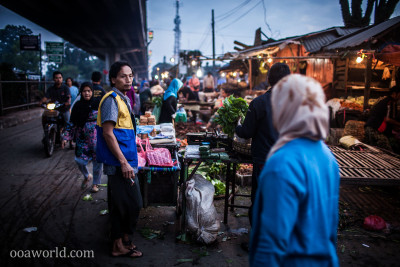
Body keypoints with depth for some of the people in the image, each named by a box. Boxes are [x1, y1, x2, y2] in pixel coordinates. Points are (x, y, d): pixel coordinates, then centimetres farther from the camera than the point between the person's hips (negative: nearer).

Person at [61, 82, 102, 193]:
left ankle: (96, 183, 26)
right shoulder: (77, 106, 4)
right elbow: (72, 123, 7)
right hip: (82, 138, 2)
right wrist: (66, 137, 3)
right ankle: (87, 176, 31)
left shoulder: (98, 105, -3)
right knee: (80, 160, -3)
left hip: (96, 137, -2)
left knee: (97, 160, 4)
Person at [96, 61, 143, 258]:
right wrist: (124, 162, -22)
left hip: (126, 161, 10)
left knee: (122, 204, 17)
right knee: (131, 204, -2)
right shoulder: (112, 100, -15)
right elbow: (108, 133, -20)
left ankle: (122, 241, 30)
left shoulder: (123, 99, 15)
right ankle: (120, 244, 14)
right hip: (120, 162, -10)